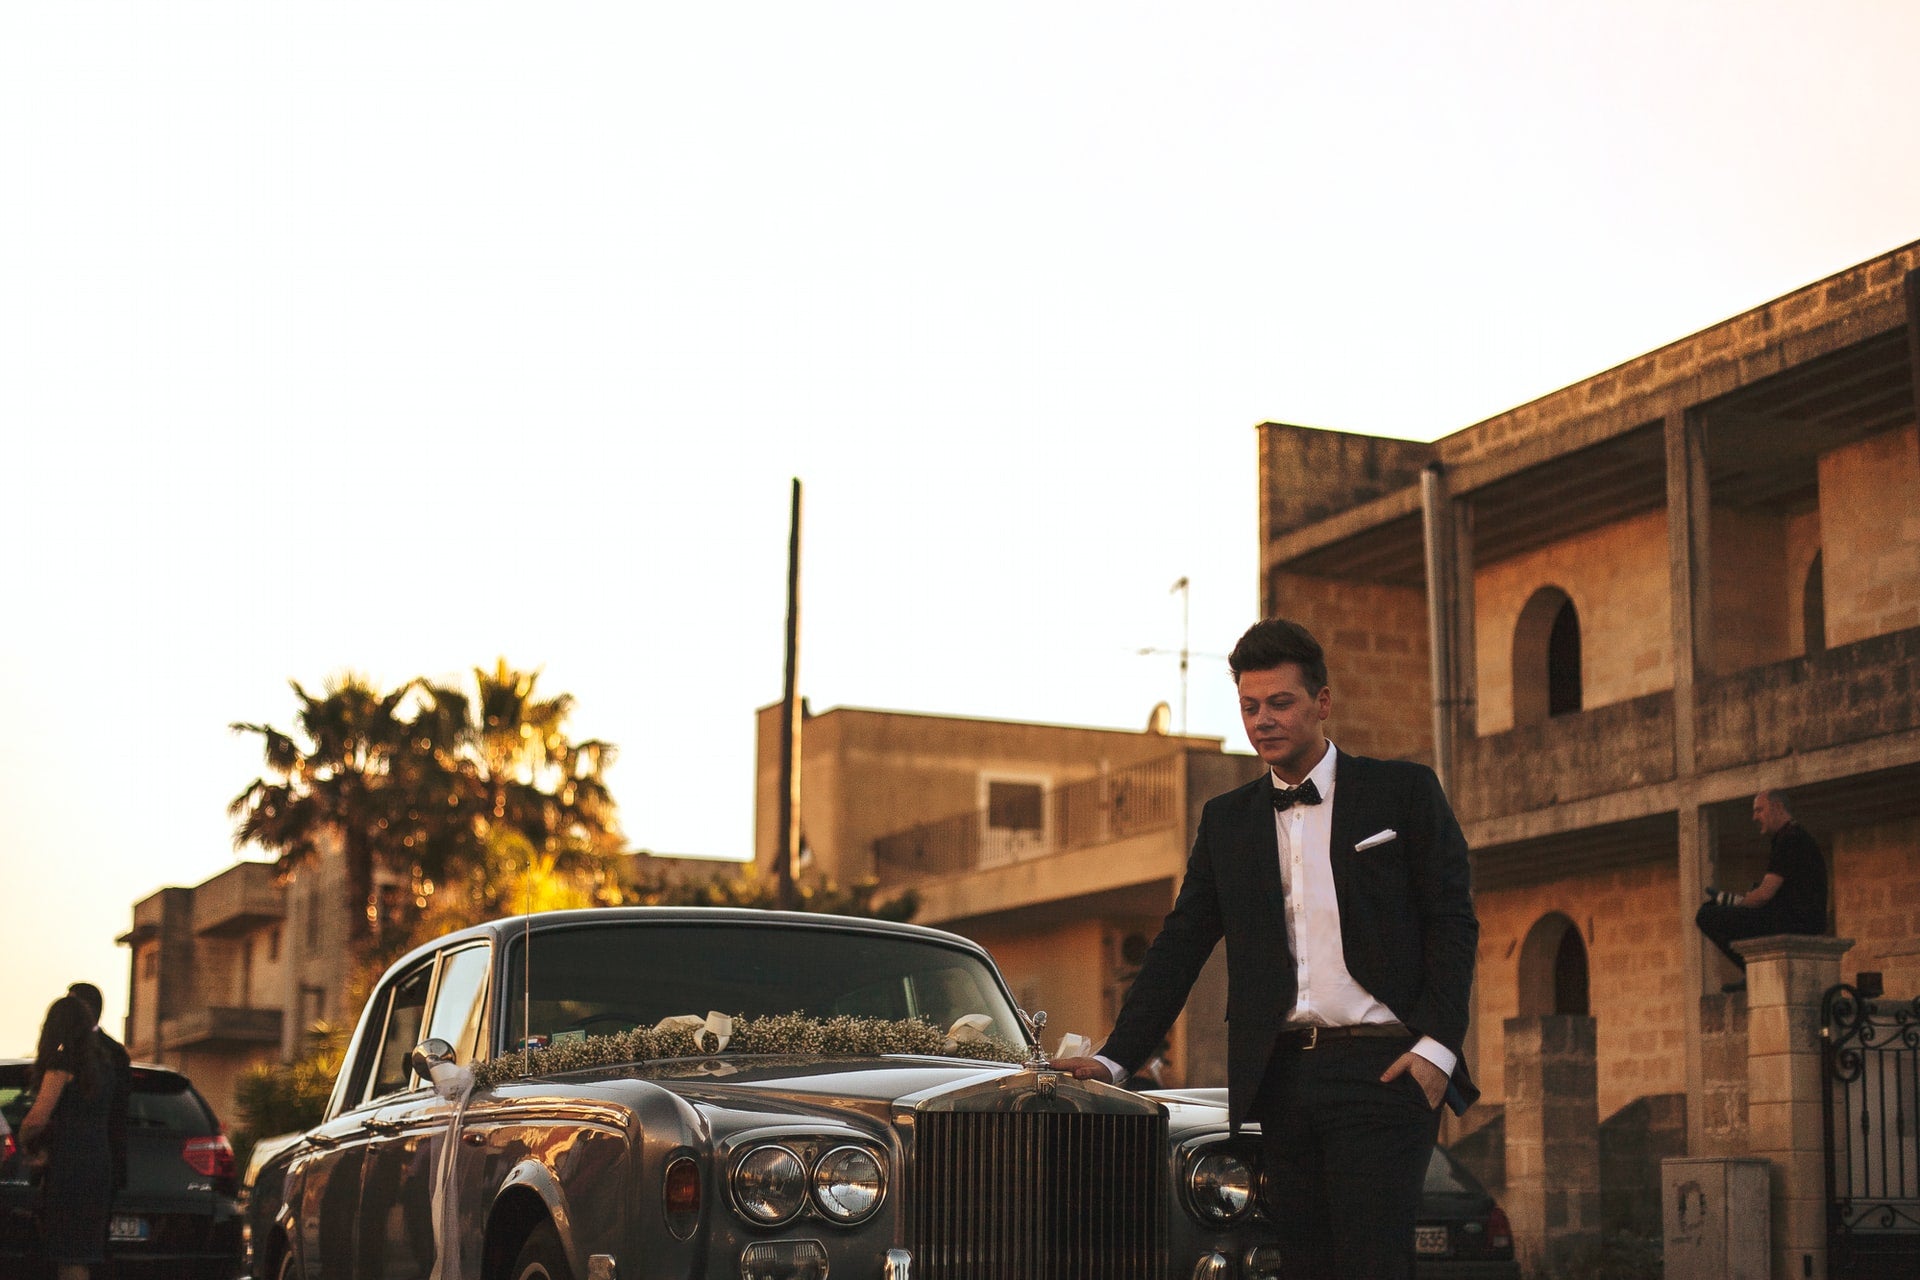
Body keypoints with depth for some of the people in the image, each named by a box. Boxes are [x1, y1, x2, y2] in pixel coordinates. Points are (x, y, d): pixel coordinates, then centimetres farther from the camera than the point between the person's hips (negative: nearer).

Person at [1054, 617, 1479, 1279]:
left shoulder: (1403, 791, 6)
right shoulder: (1226, 820, 16)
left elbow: (1452, 922, 1)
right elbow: (1179, 947, 14)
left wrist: (1438, 1045, -11)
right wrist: (1115, 1058, 4)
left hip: (1382, 1073, -4)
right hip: (1282, 1080, 4)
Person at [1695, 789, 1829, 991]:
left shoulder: (1790, 838, -10)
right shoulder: (1797, 837, 24)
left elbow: (1765, 894, -16)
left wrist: (1729, 900, 0)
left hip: (1793, 924, -11)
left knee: (1707, 915, -15)